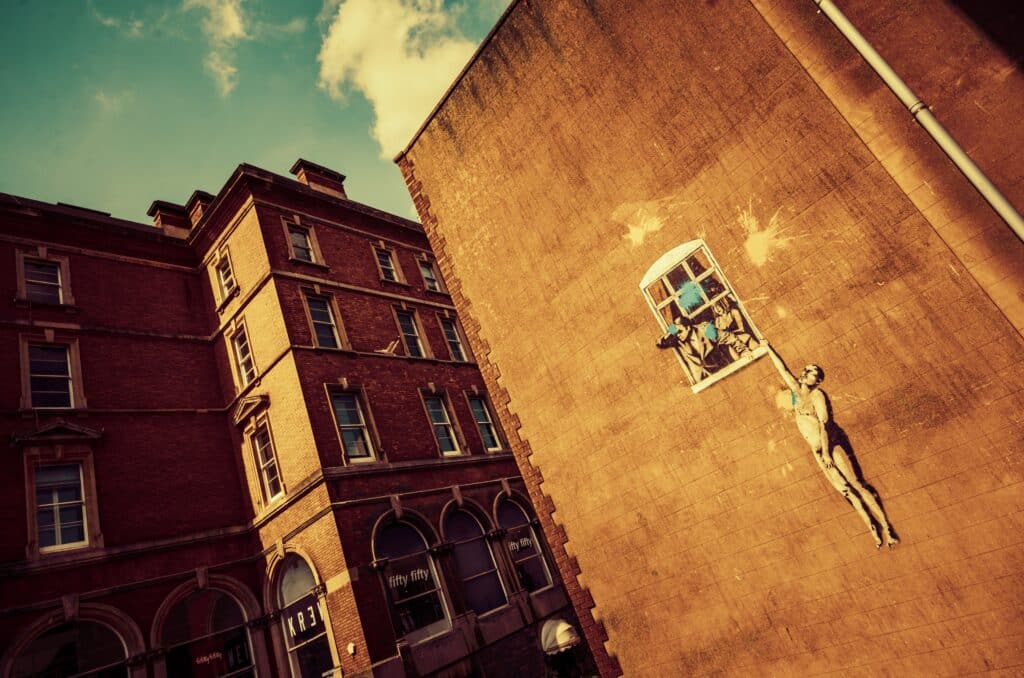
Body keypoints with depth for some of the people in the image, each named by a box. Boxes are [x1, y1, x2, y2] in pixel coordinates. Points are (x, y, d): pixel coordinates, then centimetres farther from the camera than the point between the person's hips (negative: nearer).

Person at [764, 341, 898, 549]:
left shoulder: (817, 395, -11)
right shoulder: (797, 391, 8)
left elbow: (824, 424, -17)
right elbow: (783, 369, 15)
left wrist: (827, 452, -21)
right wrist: (768, 348, 19)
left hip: (832, 445, -6)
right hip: (817, 450, 6)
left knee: (855, 484, -8)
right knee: (845, 490, 4)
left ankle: (886, 528, -3)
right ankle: (873, 529, 9)